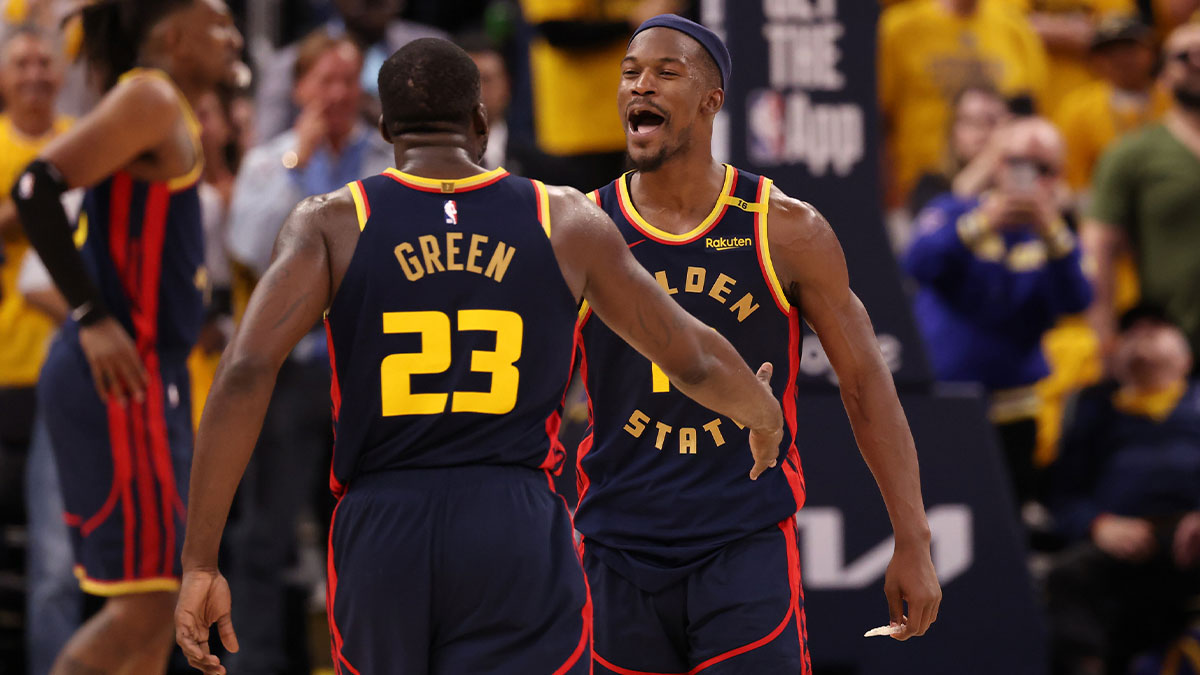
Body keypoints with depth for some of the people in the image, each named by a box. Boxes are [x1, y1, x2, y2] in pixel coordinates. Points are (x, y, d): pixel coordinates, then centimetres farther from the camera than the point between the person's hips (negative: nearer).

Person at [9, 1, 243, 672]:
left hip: (152, 379, 10)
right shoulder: (149, 100, -11)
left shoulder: (174, 116, 17)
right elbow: (37, 187, -22)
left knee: (160, 599, 12)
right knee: (144, 603, -11)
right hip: (119, 381, -10)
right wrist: (93, 317, -21)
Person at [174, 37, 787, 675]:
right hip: (519, 535, -1)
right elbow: (694, 360, 16)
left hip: (379, 533, 1)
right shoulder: (566, 222, 6)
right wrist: (763, 414, 40)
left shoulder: (330, 223, 2)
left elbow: (245, 373, -11)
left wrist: (200, 563, -10)